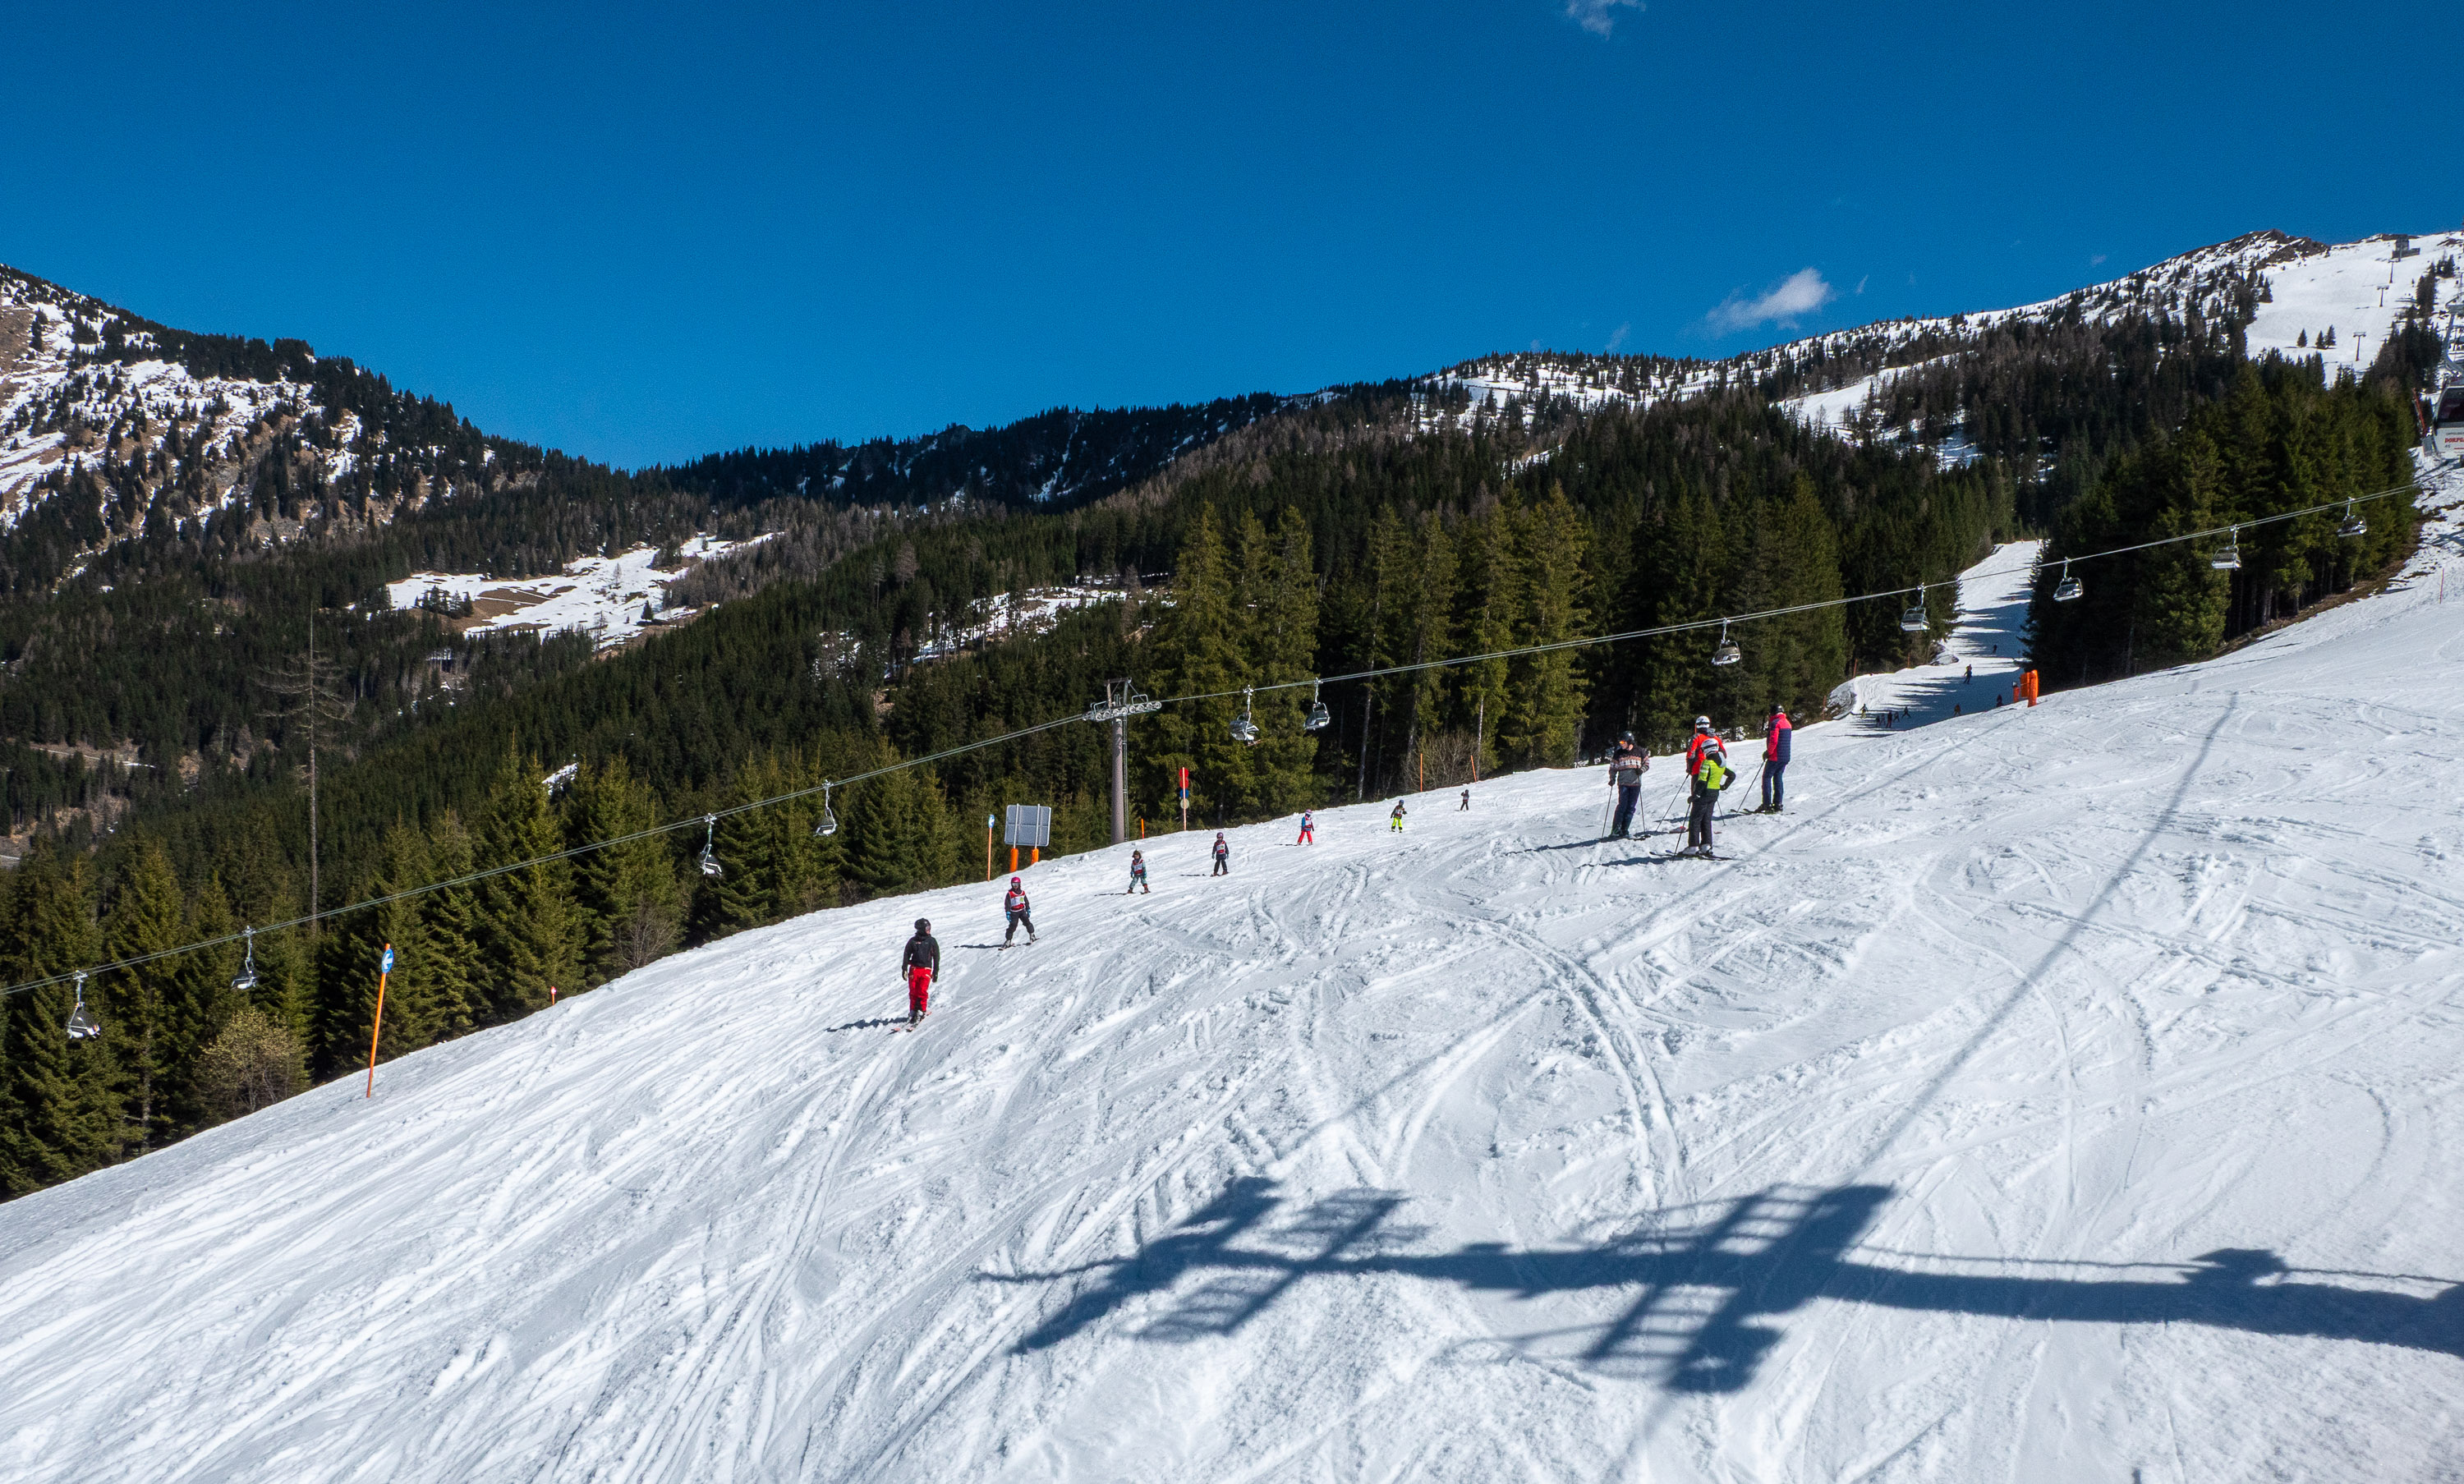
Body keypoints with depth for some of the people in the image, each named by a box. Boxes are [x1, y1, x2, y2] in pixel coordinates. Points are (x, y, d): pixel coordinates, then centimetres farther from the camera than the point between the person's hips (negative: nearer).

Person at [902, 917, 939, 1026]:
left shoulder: (932, 941, 6)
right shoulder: (913, 941, 6)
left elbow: (936, 956, 10)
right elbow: (906, 955, 9)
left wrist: (936, 972, 7)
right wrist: (904, 969, 1)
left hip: (926, 970, -1)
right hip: (914, 969, 1)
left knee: (922, 991, -12)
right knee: (913, 992, -1)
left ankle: (922, 1011, -1)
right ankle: (913, 1012, 9)